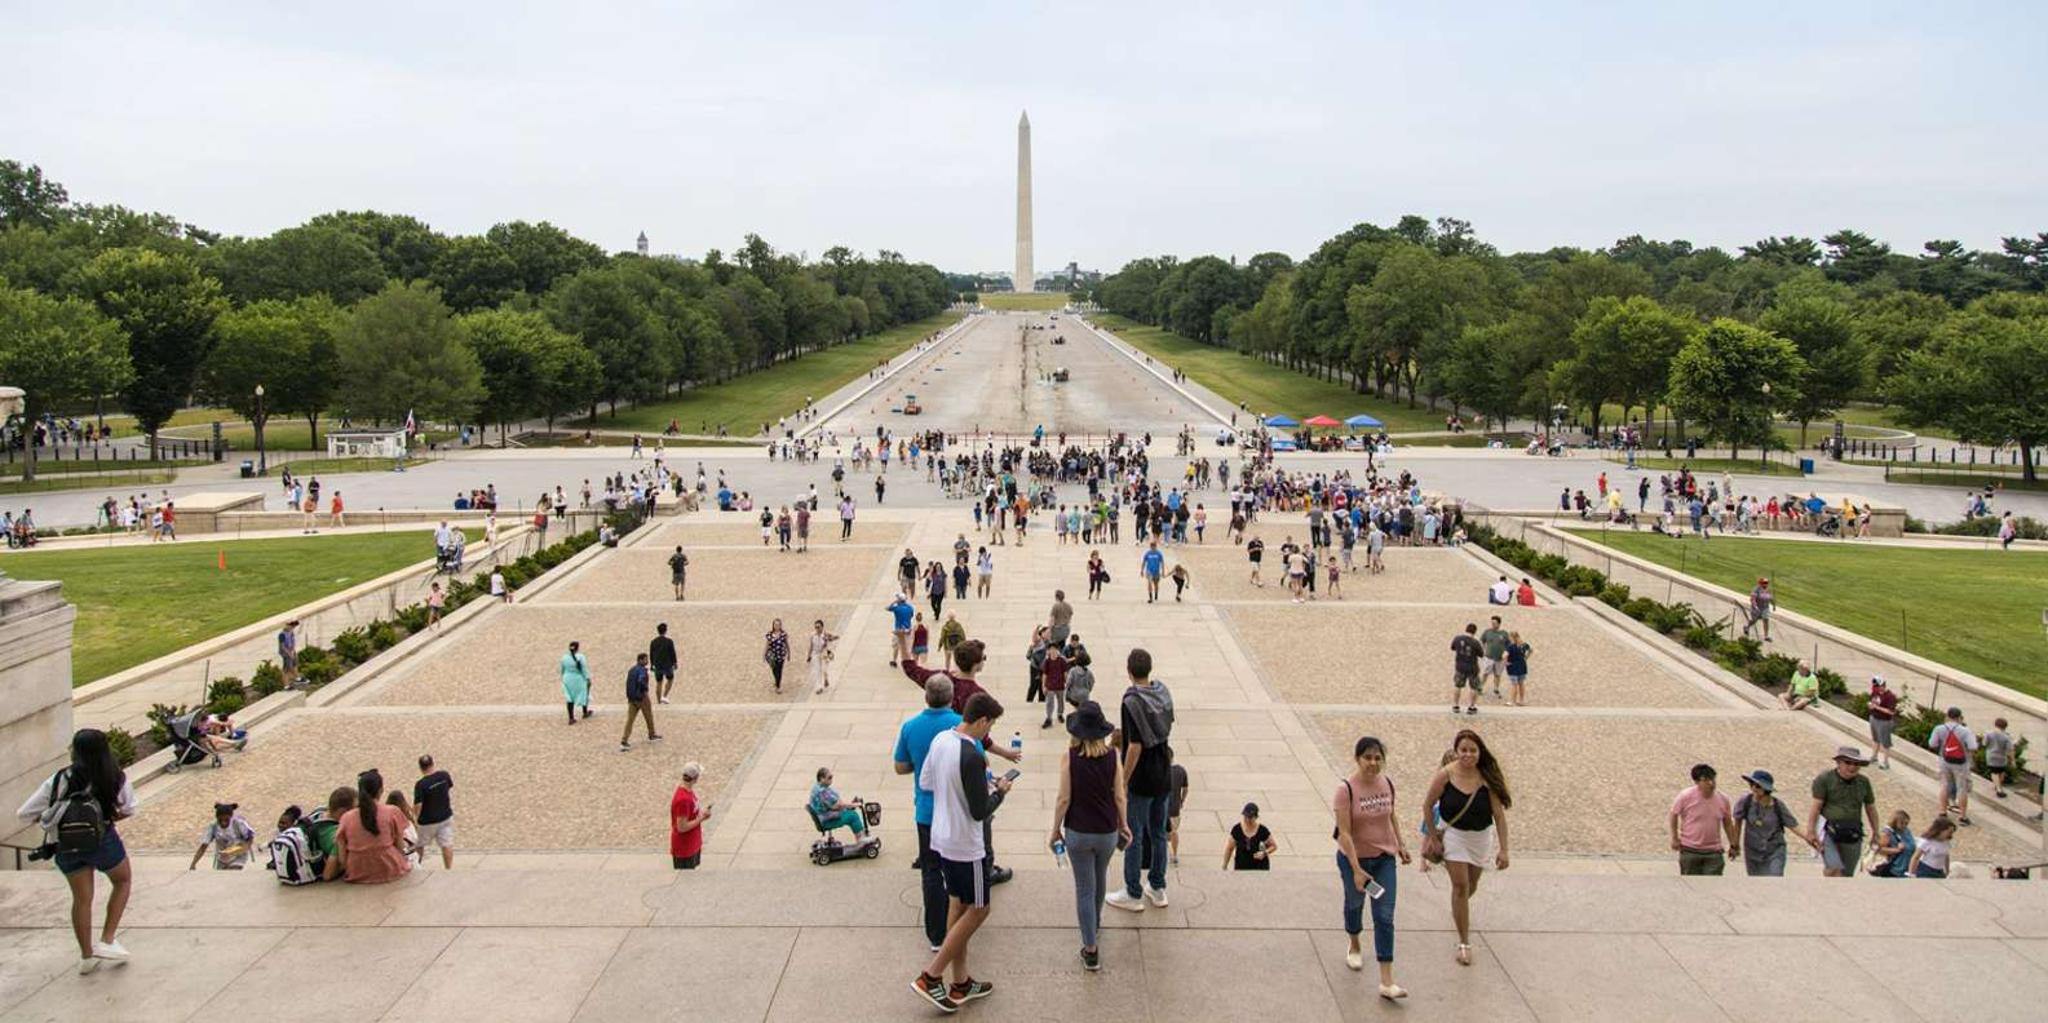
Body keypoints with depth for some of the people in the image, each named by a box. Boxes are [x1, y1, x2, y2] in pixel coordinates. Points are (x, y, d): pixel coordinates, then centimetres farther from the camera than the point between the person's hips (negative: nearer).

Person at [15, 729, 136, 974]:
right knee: (123, 881, 24)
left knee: (81, 899, 18)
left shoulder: (59, 780, -12)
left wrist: (51, 819, 8)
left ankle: (86, 955, 28)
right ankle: (107, 941, 16)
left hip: (67, 848, 1)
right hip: (104, 841, -1)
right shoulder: (117, 778, -10)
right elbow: (128, 810, 3)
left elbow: (24, 813, -8)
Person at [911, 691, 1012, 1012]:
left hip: (941, 838, 9)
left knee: (957, 904, 17)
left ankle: (960, 983, 26)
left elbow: (925, 782, 11)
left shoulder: (940, 739, -1)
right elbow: (981, 812, -23)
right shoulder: (972, 758, -27)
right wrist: (1000, 791, -4)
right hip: (965, 845, -9)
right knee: (978, 910, 6)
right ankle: (930, 976, 5)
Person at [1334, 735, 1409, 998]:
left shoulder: (1387, 783, -6)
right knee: (1354, 903, 21)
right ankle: (1354, 948, 52)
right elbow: (1345, 833, -23)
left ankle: (1387, 982, -4)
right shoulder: (1345, 789, -22)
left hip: (1384, 858, 3)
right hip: (1354, 858, -3)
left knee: (1384, 917, -3)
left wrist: (1401, 843, 9)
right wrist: (1357, 871, -26)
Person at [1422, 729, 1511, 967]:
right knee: (1460, 885, -7)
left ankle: (1459, 910, 54)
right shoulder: (1445, 775, -20)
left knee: (1471, 884, 20)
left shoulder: (1488, 778, -19)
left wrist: (1503, 849, -17)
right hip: (1452, 834, -2)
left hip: (1481, 836, 2)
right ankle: (1464, 943, 3)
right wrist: (1434, 837, -5)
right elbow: (1427, 805, -8)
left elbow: (1499, 815, -15)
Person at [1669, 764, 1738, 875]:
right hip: (1690, 850, -2)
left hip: (1714, 851, 2)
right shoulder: (1686, 796, -14)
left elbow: (1727, 823, 12)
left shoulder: (1722, 799, -3)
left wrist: (1733, 845, 16)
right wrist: (1674, 838, 0)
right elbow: (1674, 814, 0)